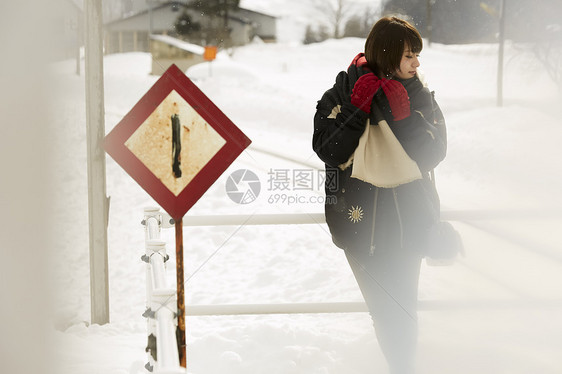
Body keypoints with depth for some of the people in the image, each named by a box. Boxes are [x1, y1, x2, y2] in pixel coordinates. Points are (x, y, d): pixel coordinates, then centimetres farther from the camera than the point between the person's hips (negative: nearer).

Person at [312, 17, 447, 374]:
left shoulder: (420, 95, 1)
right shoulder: (342, 93, -6)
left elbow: (434, 153, -7)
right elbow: (328, 151, -13)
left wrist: (404, 115, -20)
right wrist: (359, 110, -22)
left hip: (408, 218, 1)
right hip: (360, 219, -1)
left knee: (404, 303, 3)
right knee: (381, 304, 7)